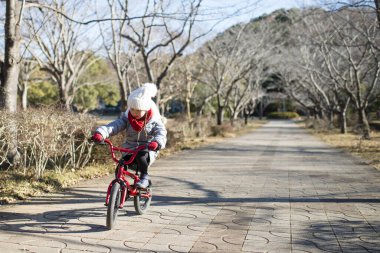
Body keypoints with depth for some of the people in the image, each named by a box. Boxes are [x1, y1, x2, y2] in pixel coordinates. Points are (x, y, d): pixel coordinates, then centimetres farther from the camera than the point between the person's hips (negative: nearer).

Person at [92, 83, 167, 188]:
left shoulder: (154, 121, -7)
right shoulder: (127, 118, -1)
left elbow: (161, 133, -22)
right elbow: (114, 126, -16)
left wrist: (156, 142, -48)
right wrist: (100, 133, -36)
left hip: (147, 151, -3)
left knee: (140, 155, -35)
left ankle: (144, 177, -16)